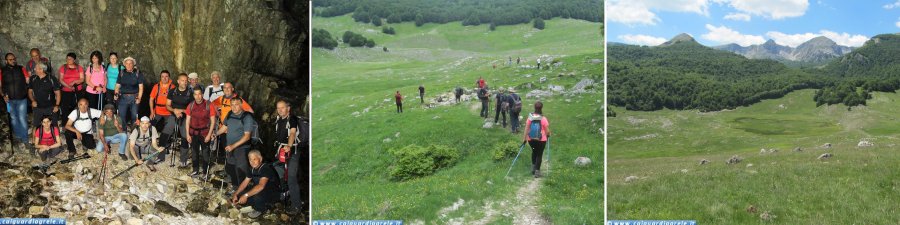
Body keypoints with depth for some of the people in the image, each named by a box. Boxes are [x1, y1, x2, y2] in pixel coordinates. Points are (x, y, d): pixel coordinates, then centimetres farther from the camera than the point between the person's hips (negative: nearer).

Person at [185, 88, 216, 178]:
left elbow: (213, 121, -6)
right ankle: (196, 170, 23)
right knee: (194, 152, 11)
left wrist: (209, 134, -10)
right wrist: (187, 134, 1)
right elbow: (187, 121, 6)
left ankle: (205, 172, 14)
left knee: (205, 153, 3)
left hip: (204, 133, -3)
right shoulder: (191, 105, 0)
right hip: (193, 133, 3)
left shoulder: (208, 105, -9)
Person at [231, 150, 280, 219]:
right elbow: (245, 182, 9)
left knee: (256, 194, -37)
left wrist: (246, 195, -40)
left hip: (273, 193, -8)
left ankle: (260, 210, -4)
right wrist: (235, 194, -4)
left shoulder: (266, 168, -26)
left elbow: (261, 186, -38)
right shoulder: (252, 169, 1)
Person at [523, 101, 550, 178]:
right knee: (539, 154, 11)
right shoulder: (543, 119, -15)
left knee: (534, 151, 27)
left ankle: (533, 167, 25)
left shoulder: (530, 117, -8)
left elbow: (526, 129, -4)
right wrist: (548, 135, 13)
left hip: (531, 139, 3)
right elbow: (547, 131, -8)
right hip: (541, 140, -3)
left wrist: (525, 138, 4)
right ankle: (537, 171, 10)